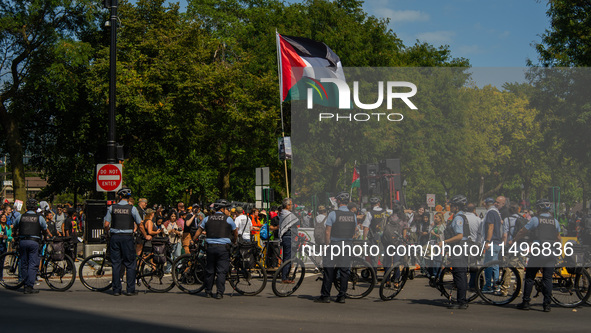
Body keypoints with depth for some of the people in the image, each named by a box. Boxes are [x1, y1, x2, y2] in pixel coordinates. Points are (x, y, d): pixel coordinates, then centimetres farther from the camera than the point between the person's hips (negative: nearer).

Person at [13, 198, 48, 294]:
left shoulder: (20, 217, 10)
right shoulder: (39, 218, 4)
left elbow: (14, 229, 25)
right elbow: (45, 231, 15)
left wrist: (17, 235, 46)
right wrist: (45, 234, 38)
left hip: (22, 241, 3)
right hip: (34, 241, -3)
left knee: (24, 264, 12)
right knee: (33, 265, -2)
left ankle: (26, 285, 15)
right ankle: (29, 286, -9)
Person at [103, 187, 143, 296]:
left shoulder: (111, 208, 2)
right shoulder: (132, 209, -3)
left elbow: (106, 225, 0)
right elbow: (140, 225, -1)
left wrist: (106, 232, 21)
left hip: (115, 237, 2)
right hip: (127, 237, -2)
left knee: (116, 264, 7)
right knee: (130, 264, 5)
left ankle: (116, 290, 7)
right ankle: (130, 289, 2)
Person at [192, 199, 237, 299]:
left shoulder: (207, 219, 10)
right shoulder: (228, 219, 3)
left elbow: (198, 232, 14)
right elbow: (235, 233, 13)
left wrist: (193, 241, 27)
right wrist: (234, 242, 31)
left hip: (211, 247, 3)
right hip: (223, 247, -3)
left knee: (209, 270, 11)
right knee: (221, 271, 0)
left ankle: (208, 292, 17)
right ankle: (219, 293, -4)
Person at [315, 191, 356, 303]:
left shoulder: (333, 214, -8)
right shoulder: (353, 215, 6)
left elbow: (328, 232, -9)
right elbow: (354, 233, 11)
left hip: (335, 244, -4)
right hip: (348, 245, 4)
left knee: (329, 270, 1)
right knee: (345, 271, 6)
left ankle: (325, 295, 1)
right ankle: (341, 296, 6)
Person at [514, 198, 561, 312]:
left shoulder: (535, 219, 0)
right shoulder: (555, 221, 11)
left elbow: (522, 233, 3)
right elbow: (558, 238, 18)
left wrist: (513, 241, 17)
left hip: (538, 252, -4)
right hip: (551, 253, 4)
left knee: (529, 277, 5)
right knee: (548, 278, 5)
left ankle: (526, 302, 5)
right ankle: (547, 304, 3)